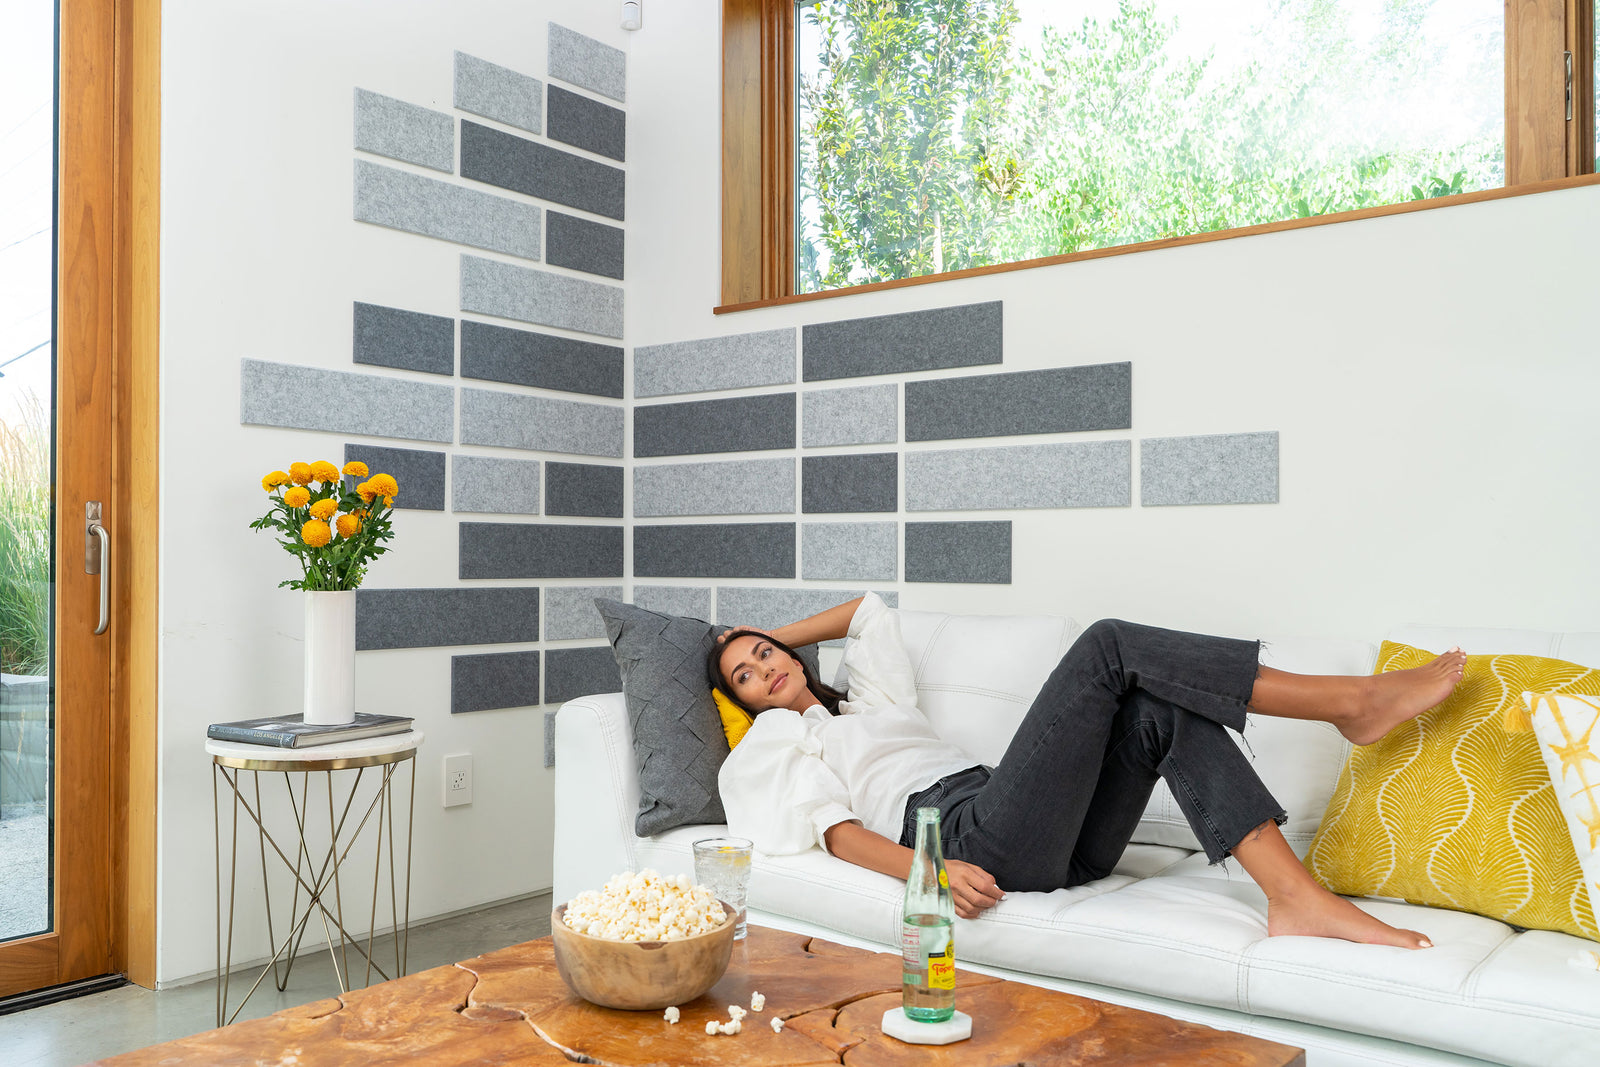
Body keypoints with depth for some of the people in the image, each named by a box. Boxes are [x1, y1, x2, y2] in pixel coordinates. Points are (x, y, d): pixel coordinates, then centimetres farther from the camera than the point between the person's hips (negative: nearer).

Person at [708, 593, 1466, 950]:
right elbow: (836, 829, -2)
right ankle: (1352, 702, -18)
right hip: (980, 843, -8)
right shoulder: (771, 745, 14)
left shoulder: (871, 701, 34)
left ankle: (1297, 898, -24)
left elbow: (868, 609, 48)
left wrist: (774, 636, 46)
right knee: (1106, 646, -17)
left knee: (1166, 707, -14)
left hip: (1056, 846, 8)